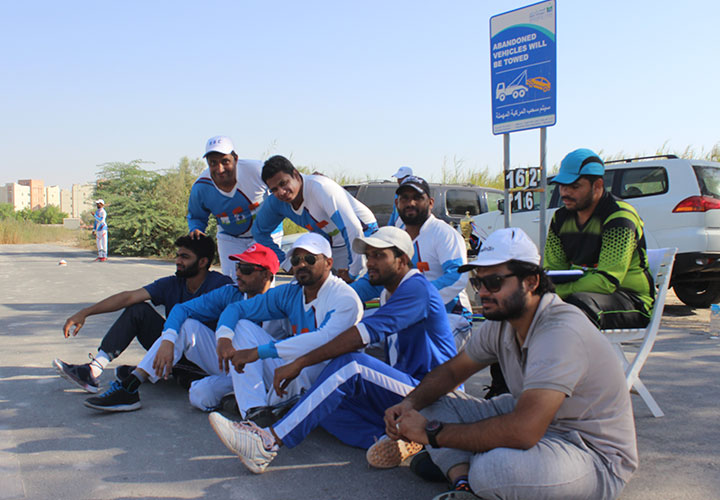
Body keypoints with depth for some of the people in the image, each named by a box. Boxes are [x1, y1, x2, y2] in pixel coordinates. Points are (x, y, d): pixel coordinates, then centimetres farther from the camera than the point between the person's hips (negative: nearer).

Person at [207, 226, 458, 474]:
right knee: (322, 403, -9)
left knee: (351, 365, -30)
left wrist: (300, 363, -23)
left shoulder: (417, 287, -12)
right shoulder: (389, 294, 20)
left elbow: (365, 333, -23)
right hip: (400, 392, 9)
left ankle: (268, 442, -34)